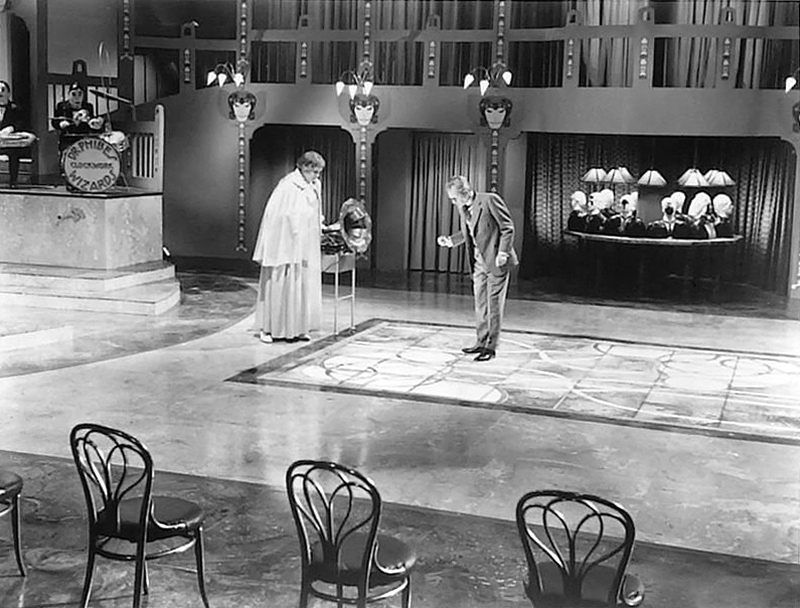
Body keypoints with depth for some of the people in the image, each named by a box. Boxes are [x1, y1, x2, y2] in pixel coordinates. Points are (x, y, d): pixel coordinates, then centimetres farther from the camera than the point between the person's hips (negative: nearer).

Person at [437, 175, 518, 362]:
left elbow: (507, 228, -13)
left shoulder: (490, 200, -16)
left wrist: (503, 252, -19)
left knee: (494, 304, -1)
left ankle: (491, 347, 5)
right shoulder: (461, 208, 6)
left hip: (495, 261, -7)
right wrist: (450, 240, 3)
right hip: (478, 261, 7)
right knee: (480, 304, 13)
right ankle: (481, 342, 23)